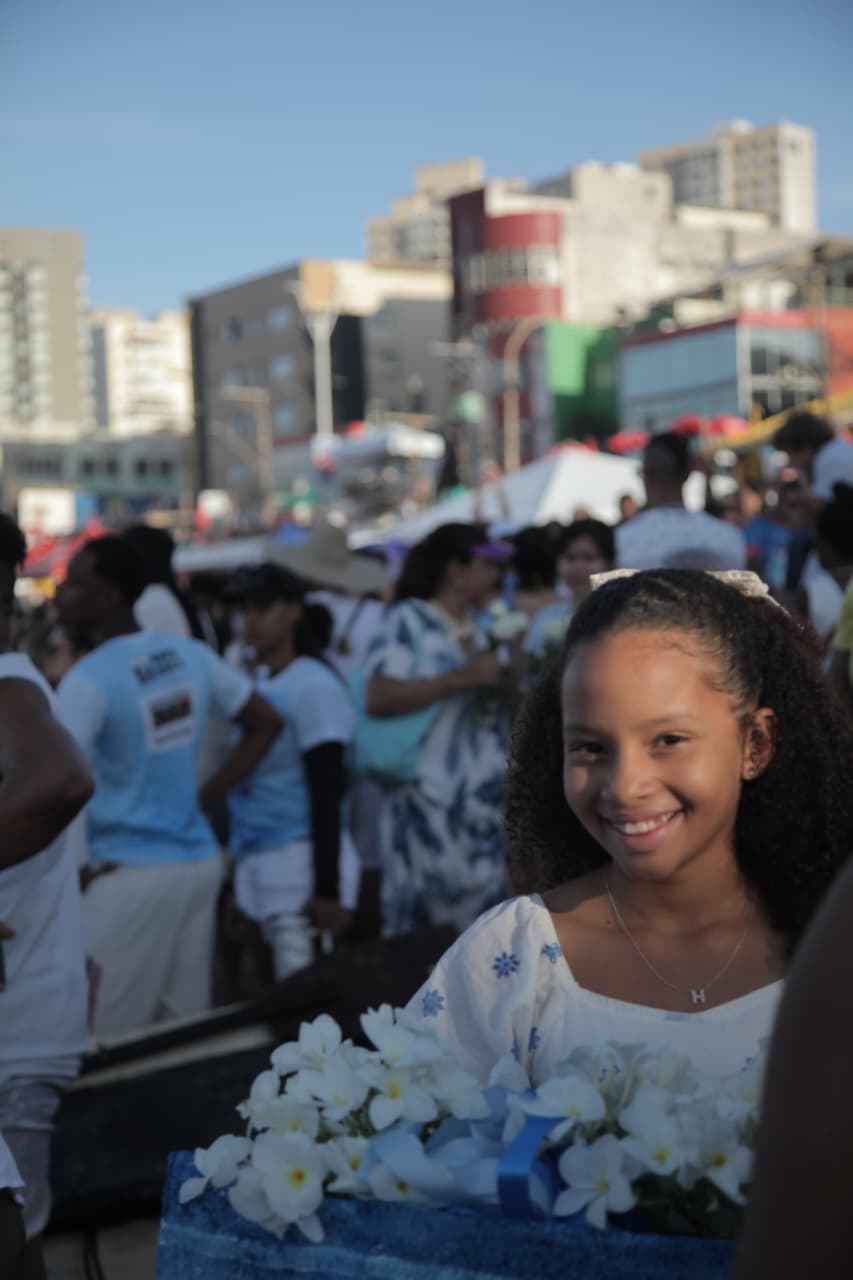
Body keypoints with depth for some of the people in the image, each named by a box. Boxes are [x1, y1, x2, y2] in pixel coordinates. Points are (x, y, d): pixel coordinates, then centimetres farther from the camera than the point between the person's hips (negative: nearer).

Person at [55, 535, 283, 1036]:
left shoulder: (89, 680, -16)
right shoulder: (193, 655, 5)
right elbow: (267, 724, 14)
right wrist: (208, 797, 11)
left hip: (132, 875, -7)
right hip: (199, 861, 7)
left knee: (106, 1042, 1)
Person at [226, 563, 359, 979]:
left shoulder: (314, 687, -10)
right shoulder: (253, 681, 13)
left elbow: (326, 795, -13)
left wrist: (327, 890, -16)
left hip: (301, 859, -8)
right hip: (255, 863, 8)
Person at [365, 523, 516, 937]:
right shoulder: (409, 621, -3)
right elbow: (379, 698, -16)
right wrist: (462, 677, -16)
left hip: (488, 805, 6)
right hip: (429, 805, -6)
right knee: (420, 924, -7)